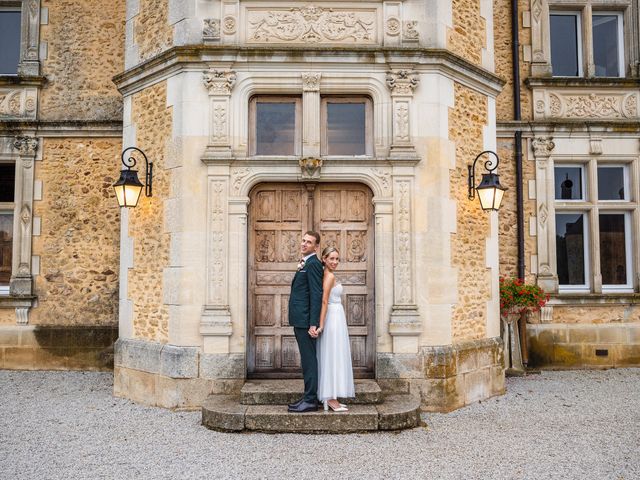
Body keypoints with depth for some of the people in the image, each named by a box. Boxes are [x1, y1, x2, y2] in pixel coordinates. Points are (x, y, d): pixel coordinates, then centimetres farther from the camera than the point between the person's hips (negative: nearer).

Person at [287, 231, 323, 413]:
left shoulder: (313, 264, -13)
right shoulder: (306, 263, 18)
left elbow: (316, 295, -20)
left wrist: (313, 324, -22)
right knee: (307, 360, 14)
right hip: (300, 320, 10)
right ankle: (309, 397, 22)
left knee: (309, 360, -4)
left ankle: (310, 401, 3)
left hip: (306, 320, -10)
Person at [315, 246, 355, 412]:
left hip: (334, 319, 10)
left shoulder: (327, 275, 14)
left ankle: (330, 398, 15)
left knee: (332, 358, 10)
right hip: (333, 319, -10)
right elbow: (324, 301, -20)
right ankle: (331, 399, -3)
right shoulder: (330, 276, -14)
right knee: (333, 357, -7)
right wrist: (321, 326, -23)